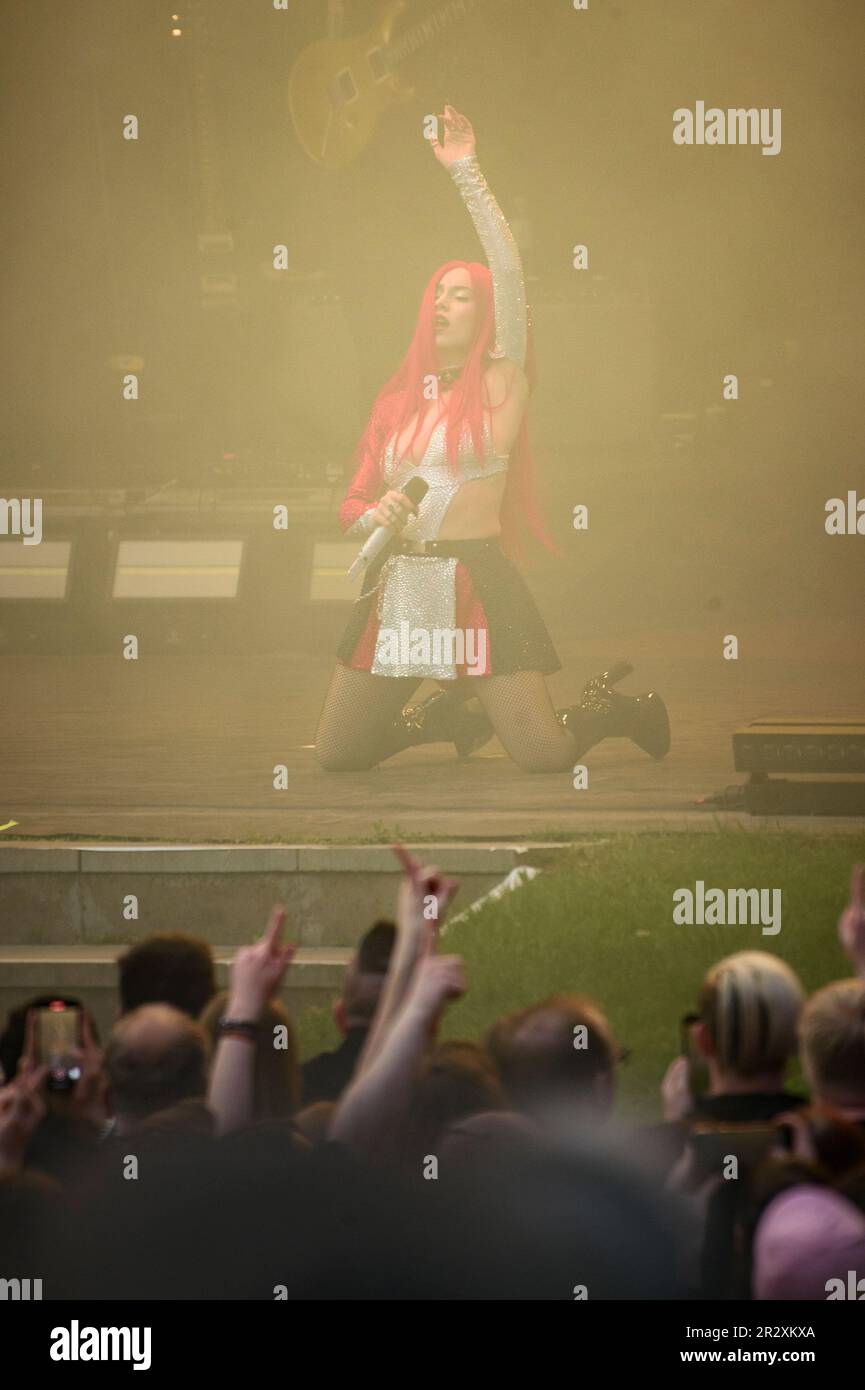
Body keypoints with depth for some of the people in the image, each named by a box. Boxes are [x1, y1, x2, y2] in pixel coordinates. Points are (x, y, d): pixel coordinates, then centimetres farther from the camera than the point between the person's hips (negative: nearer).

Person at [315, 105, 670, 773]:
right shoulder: (398, 399, 13)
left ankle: (613, 707, 22)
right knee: (336, 756, 3)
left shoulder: (500, 384, 1)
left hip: (476, 579, -5)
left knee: (545, 756, -12)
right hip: (397, 585, 5)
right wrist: (375, 515, -9)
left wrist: (468, 174, -15)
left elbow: (510, 277, -13)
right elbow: (353, 505, 16)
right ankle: (457, 715, 29)